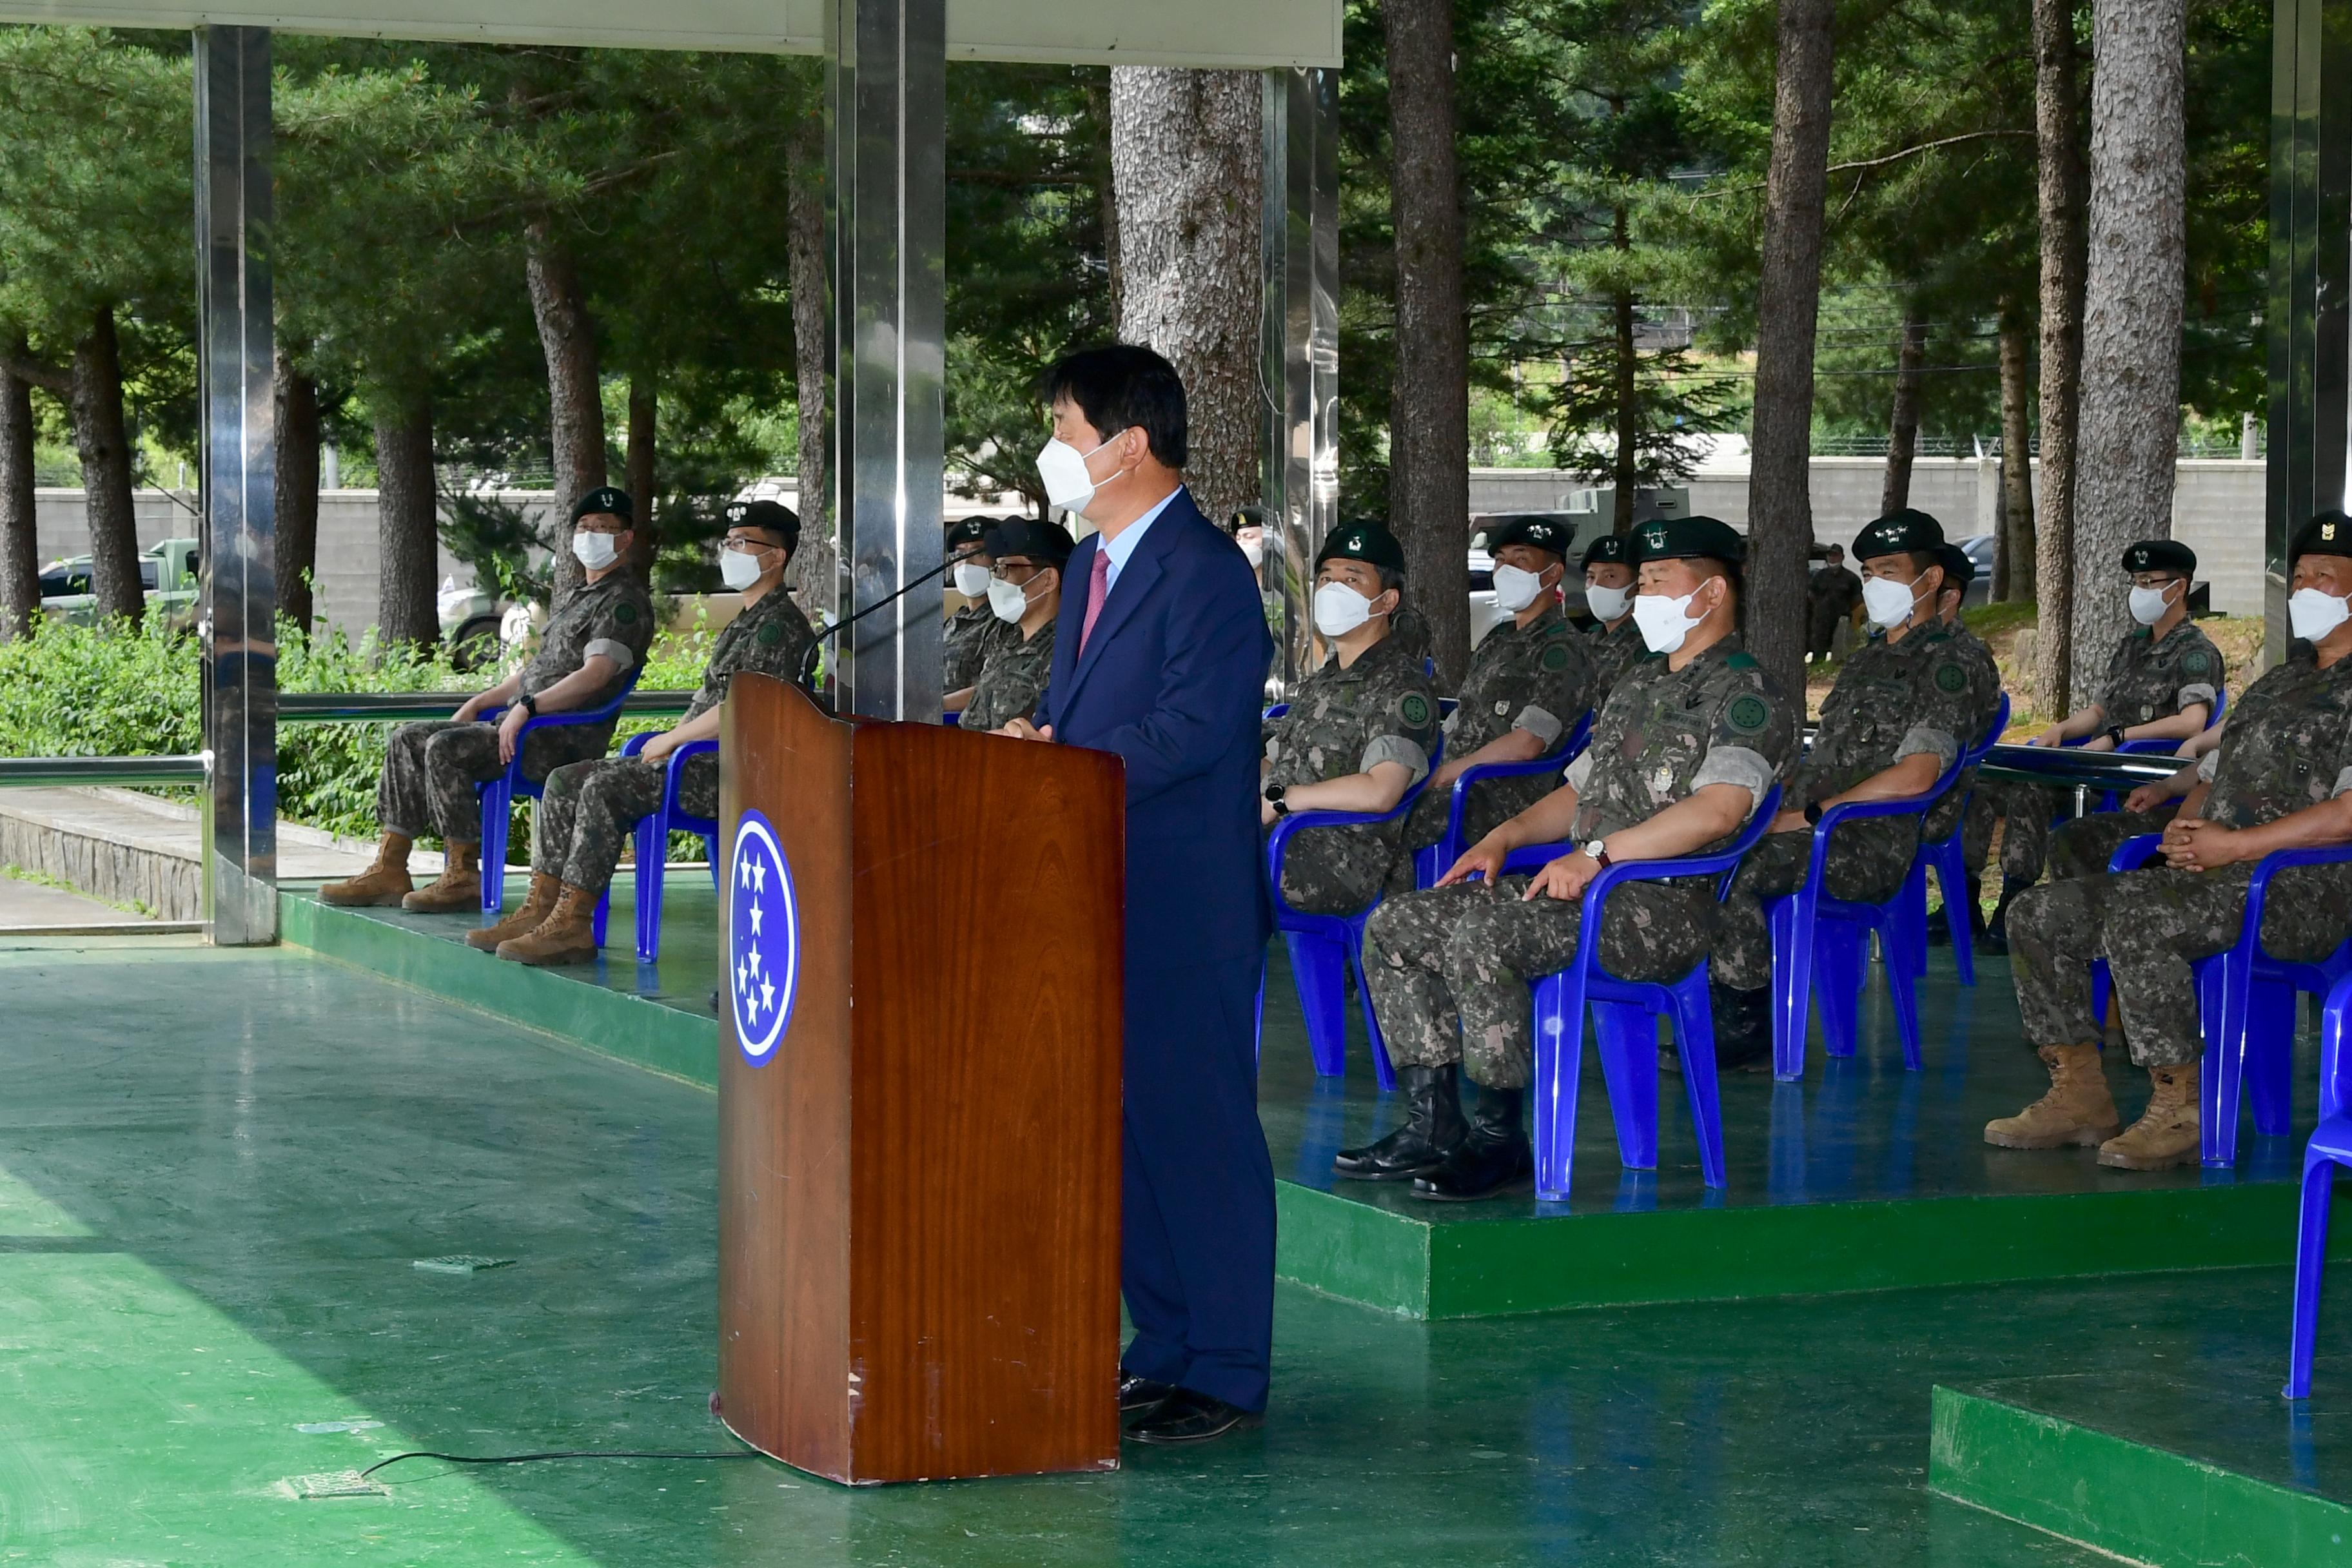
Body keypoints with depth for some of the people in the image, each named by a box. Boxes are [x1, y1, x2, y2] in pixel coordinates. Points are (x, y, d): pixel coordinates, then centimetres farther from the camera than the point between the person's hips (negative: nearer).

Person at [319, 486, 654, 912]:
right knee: (409, 740, 4)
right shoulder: (573, 598, 25)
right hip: (528, 724, 10)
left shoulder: (624, 601, -8)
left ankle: (463, 876, -21)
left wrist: (526, 707, -26)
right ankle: (389, 870, -1)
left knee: (446, 749, -26)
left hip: (566, 736, -10)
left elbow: (595, 674, -21)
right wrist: (480, 702, 19)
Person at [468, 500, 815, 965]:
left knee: (606, 787, -28)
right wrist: (667, 742, 10)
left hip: (730, 770, -11)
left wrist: (671, 740, -11)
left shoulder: (780, 624, -10)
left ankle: (572, 923, -28)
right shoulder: (744, 623, 24)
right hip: (702, 759, 11)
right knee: (566, 780, 1)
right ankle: (542, 908, -6)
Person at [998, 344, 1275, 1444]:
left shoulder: (1205, 572, -14)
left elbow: (1191, 729, -22)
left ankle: (1224, 1375, 3)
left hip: (1185, 910, -10)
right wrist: (1035, 733, -1)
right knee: (1123, 1127, 14)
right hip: (1103, 899, 10)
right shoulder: (1094, 563, 17)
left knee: (1197, 1131, -4)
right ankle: (1161, 1344, 24)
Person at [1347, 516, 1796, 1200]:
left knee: (1484, 935, -33)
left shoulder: (1748, 696, -6)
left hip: (1667, 906, -10)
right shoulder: (1638, 686, 24)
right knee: (1395, 927, -2)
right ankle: (1432, 1124, -3)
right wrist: (1504, 837, 11)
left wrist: (1597, 855, -23)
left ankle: (1497, 1138, -24)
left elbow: (1716, 810, -22)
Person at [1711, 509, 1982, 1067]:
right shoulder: (1866, 659, 26)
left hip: (1871, 845, -8)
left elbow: (1916, 776, -16)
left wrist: (1811, 814, -17)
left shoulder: (1945, 666, -3)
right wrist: (1777, 795, 7)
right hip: (1817, 832, 8)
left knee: (1739, 871, -31)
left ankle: (1744, 1026, -19)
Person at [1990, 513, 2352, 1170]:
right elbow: (2210, 777, 30)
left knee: (2133, 913, -35)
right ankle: (2079, 1096, 0)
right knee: (2039, 913, -2)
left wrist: (2235, 845, -18)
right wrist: (2183, 831, 6)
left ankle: (2181, 1109, -26)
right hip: (2211, 878, 9)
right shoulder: (2276, 685, 26)